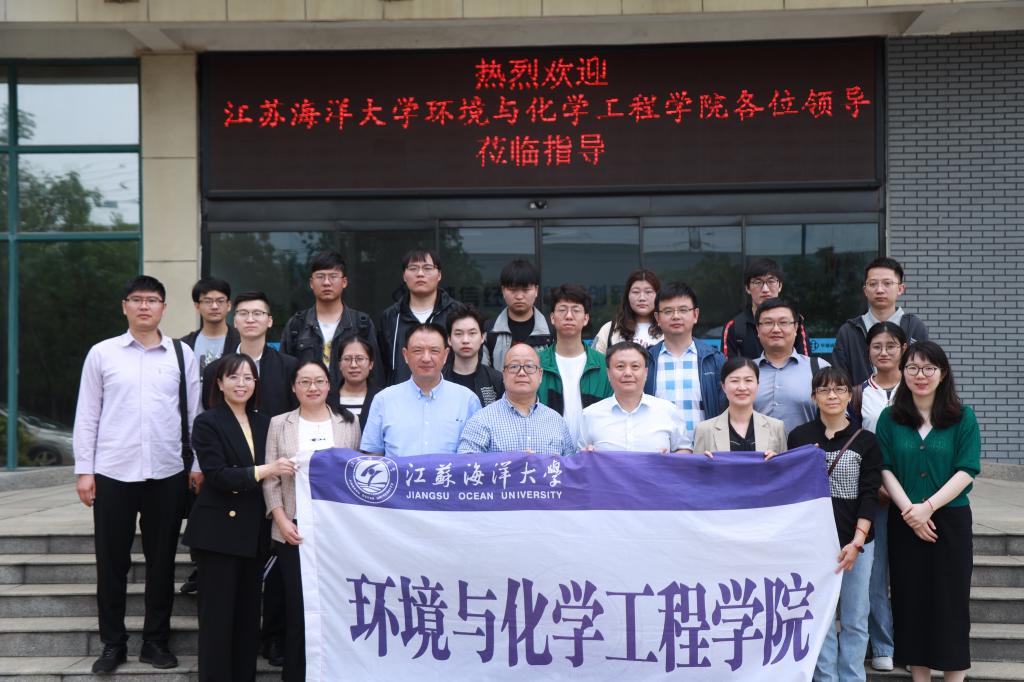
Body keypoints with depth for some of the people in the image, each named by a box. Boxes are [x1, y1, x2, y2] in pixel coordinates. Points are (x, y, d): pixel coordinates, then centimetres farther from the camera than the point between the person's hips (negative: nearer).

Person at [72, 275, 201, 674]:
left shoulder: (182, 355, 4)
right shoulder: (102, 353, 3)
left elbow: (194, 414, 6)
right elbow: (87, 416, 3)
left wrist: (198, 465, 3)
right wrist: (84, 470, -1)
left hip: (167, 474, 1)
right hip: (113, 473, 0)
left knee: (161, 561, 9)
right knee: (111, 562, 7)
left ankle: (155, 641, 22)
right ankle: (113, 644, 21)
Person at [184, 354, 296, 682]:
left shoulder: (263, 423, 12)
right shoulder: (207, 423, -5)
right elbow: (217, 475, -15)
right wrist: (264, 470, -24)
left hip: (254, 532, 5)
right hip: (219, 530, -5)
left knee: (249, 612, 11)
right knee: (218, 614, 0)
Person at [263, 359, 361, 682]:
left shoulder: (349, 422, 7)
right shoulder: (279, 424, 7)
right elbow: (270, 479, 4)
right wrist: (282, 521, -7)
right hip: (294, 530, 0)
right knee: (297, 604, 3)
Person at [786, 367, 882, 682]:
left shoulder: (865, 441, 2)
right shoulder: (799, 437, 4)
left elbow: (869, 494, -3)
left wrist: (857, 541, -10)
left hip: (856, 540, 0)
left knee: (855, 618, 5)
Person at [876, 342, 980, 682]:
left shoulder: (963, 417, -1)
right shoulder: (889, 418, 5)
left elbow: (966, 472, -8)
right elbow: (885, 470, -1)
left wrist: (928, 506, -18)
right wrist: (909, 509, -15)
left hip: (951, 520, -2)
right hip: (904, 522, 2)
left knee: (950, 600, 2)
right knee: (910, 599, 6)